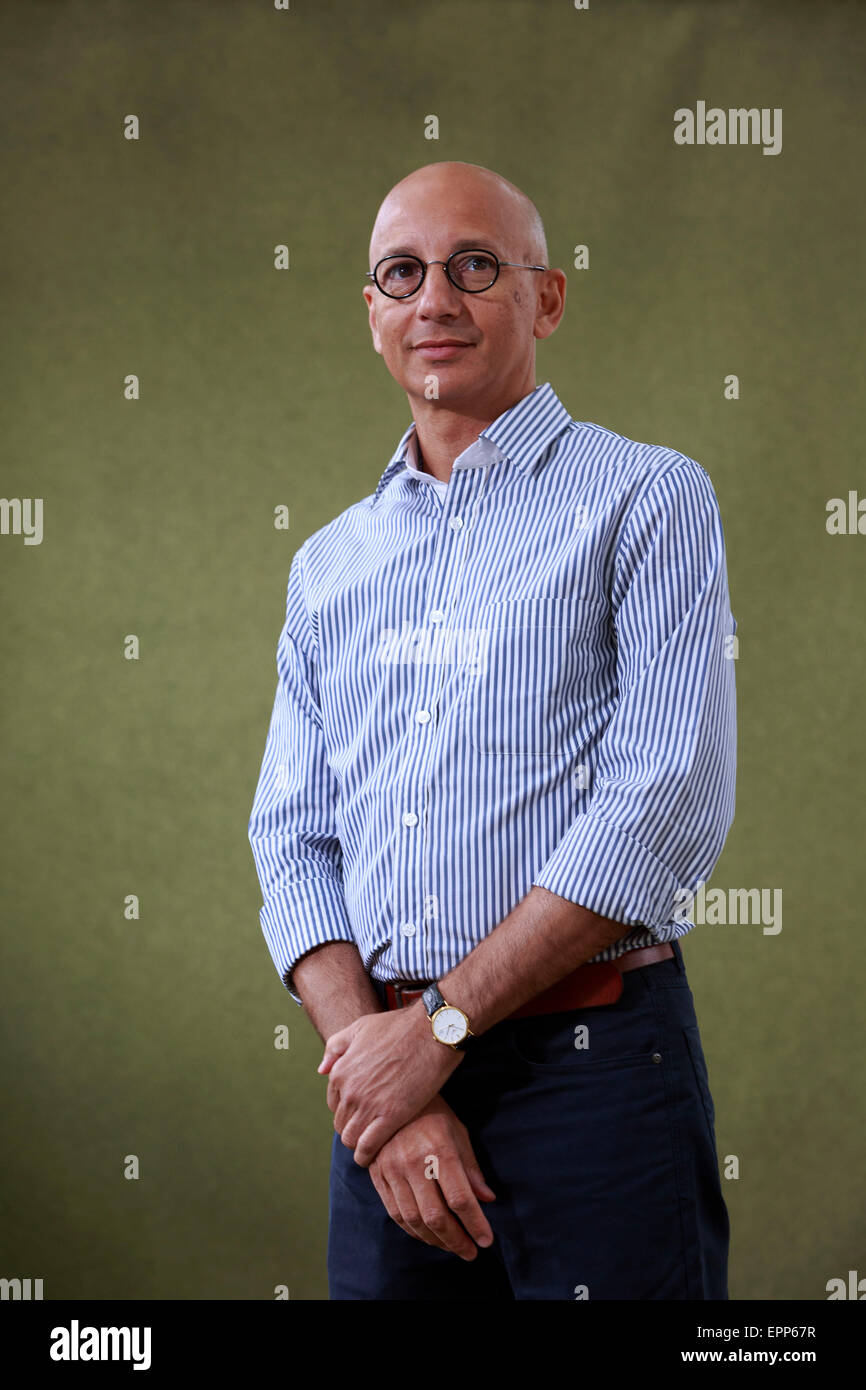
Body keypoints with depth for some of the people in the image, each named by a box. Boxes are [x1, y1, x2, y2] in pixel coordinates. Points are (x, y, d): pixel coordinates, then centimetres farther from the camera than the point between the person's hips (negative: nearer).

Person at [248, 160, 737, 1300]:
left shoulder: (646, 501, -1)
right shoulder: (330, 564, 14)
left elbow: (668, 807, -11)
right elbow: (294, 839, 9)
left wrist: (440, 1023, -12)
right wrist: (369, 1052, -8)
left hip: (592, 1069, -4)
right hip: (385, 1088, 4)